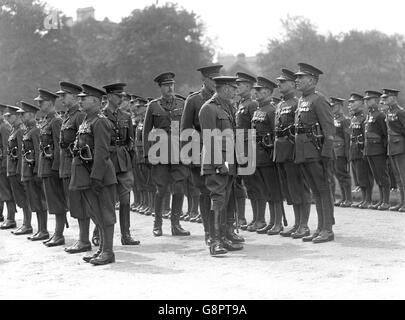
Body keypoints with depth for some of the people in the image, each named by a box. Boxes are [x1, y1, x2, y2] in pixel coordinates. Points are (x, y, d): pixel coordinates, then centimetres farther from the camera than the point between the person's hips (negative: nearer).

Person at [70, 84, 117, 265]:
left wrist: (96, 177, -23)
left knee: (105, 213, -3)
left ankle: (108, 252, 2)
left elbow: (101, 152, -20)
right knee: (95, 213, 14)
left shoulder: (100, 122, -13)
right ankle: (102, 249, 22)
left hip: (100, 173, -10)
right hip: (86, 172, 10)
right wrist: (87, 176, 16)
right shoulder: (86, 122, 16)